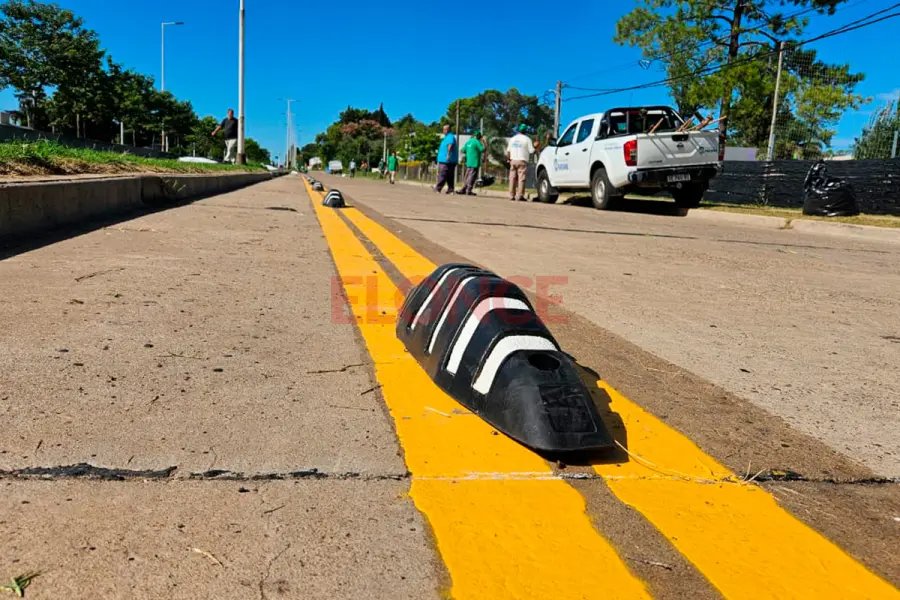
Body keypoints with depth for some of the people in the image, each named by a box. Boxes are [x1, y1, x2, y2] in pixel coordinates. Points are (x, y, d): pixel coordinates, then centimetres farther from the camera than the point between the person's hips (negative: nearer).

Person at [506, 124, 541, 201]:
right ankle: (520, 196, -11)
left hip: (513, 160, 4)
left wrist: (509, 160, 19)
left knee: (512, 178, 6)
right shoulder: (527, 139, -2)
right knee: (521, 178, -5)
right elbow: (531, 151, -5)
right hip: (522, 161, -4)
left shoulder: (512, 138, 12)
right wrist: (536, 147, 13)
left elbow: (508, 151, 11)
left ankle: (511, 195, 6)